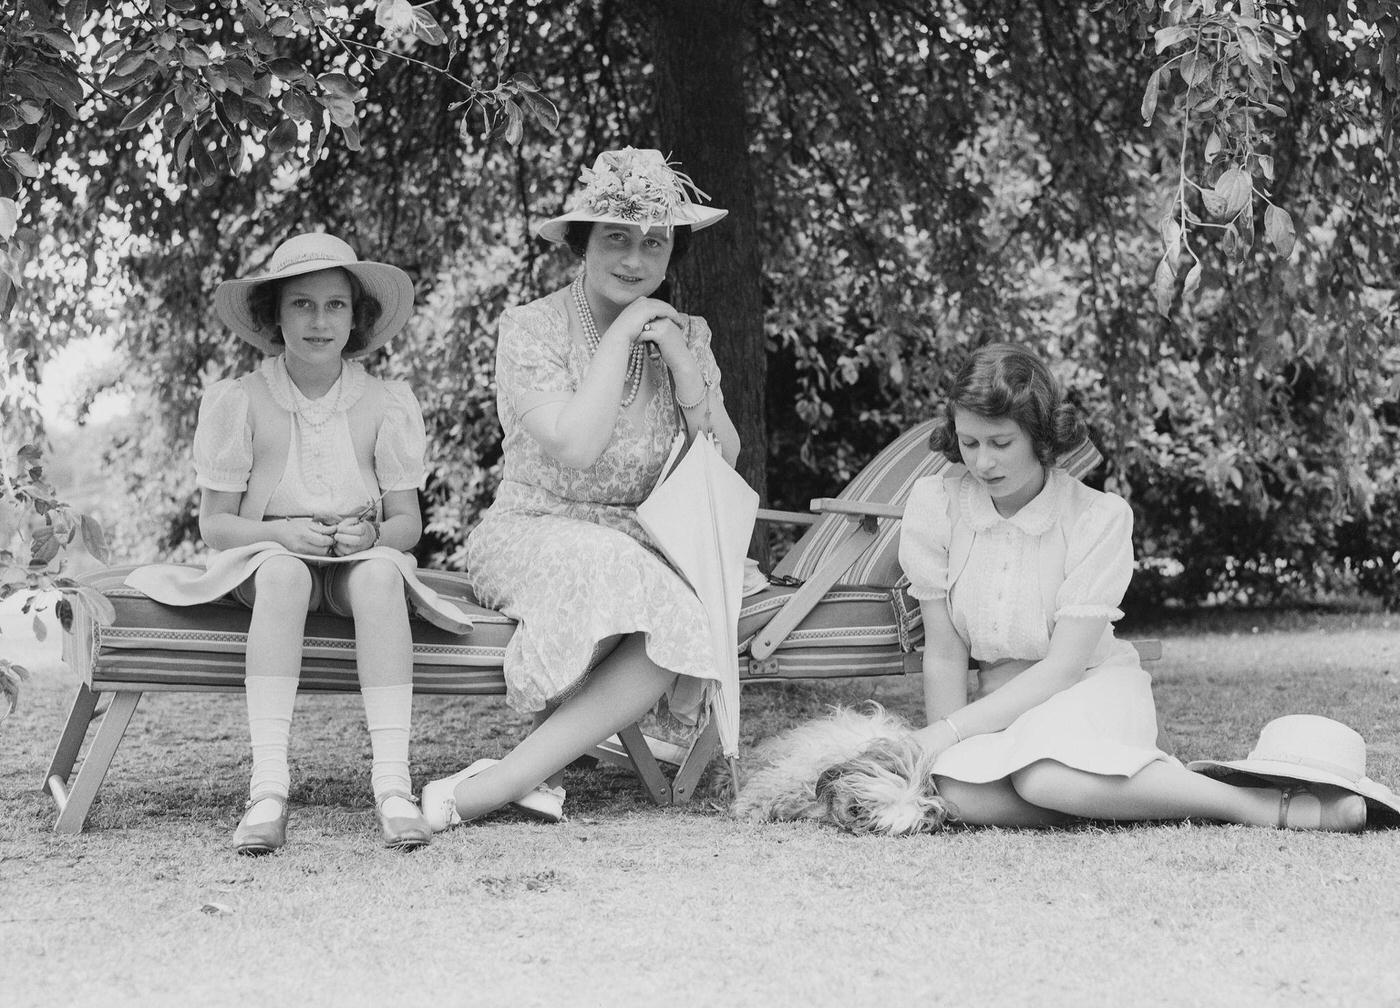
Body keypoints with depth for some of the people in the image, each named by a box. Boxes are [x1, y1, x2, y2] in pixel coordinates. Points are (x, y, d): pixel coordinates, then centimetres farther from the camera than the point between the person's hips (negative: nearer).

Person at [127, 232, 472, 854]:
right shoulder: (238, 401, -2)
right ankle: (268, 786, -44)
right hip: (267, 551, -1)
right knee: (283, 572, -37)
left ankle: (392, 781, -41)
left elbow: (408, 522, 3)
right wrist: (283, 532, -20)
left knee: (380, 572, -35)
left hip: (363, 559, 1)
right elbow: (214, 524, -1)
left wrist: (372, 534, -20)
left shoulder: (387, 403, 2)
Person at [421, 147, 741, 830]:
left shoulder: (687, 338, 11)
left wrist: (679, 361, -8)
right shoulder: (532, 327, -3)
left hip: (644, 548, 4)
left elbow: (725, 464, 2)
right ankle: (544, 767, -27)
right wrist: (619, 337, -12)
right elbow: (575, 447, -19)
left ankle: (496, 784, -32)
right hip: (533, 535, -4)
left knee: (691, 626, -31)